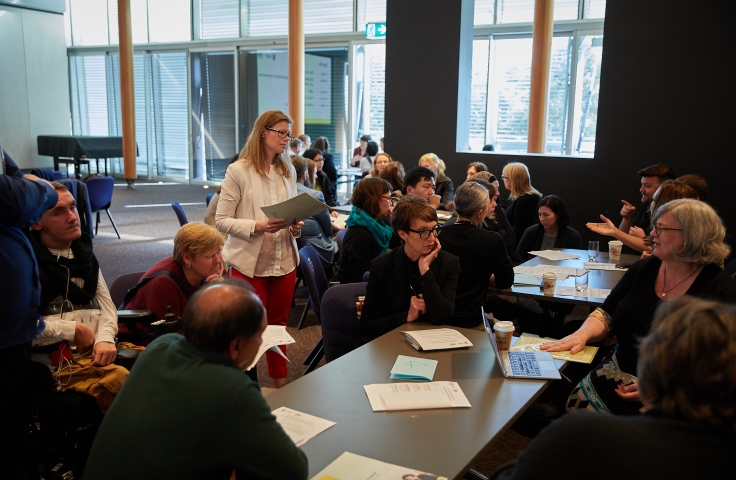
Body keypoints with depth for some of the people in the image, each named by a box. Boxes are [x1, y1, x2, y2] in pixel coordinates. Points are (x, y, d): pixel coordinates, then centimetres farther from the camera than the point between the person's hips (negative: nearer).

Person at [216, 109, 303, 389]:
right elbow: (221, 220, -10)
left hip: (285, 261, 5)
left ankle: (280, 383, 30)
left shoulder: (288, 171, 8)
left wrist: (296, 227, -3)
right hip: (250, 263, -5)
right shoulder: (239, 171, -9)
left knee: (278, 323, 16)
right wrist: (258, 226, -23)